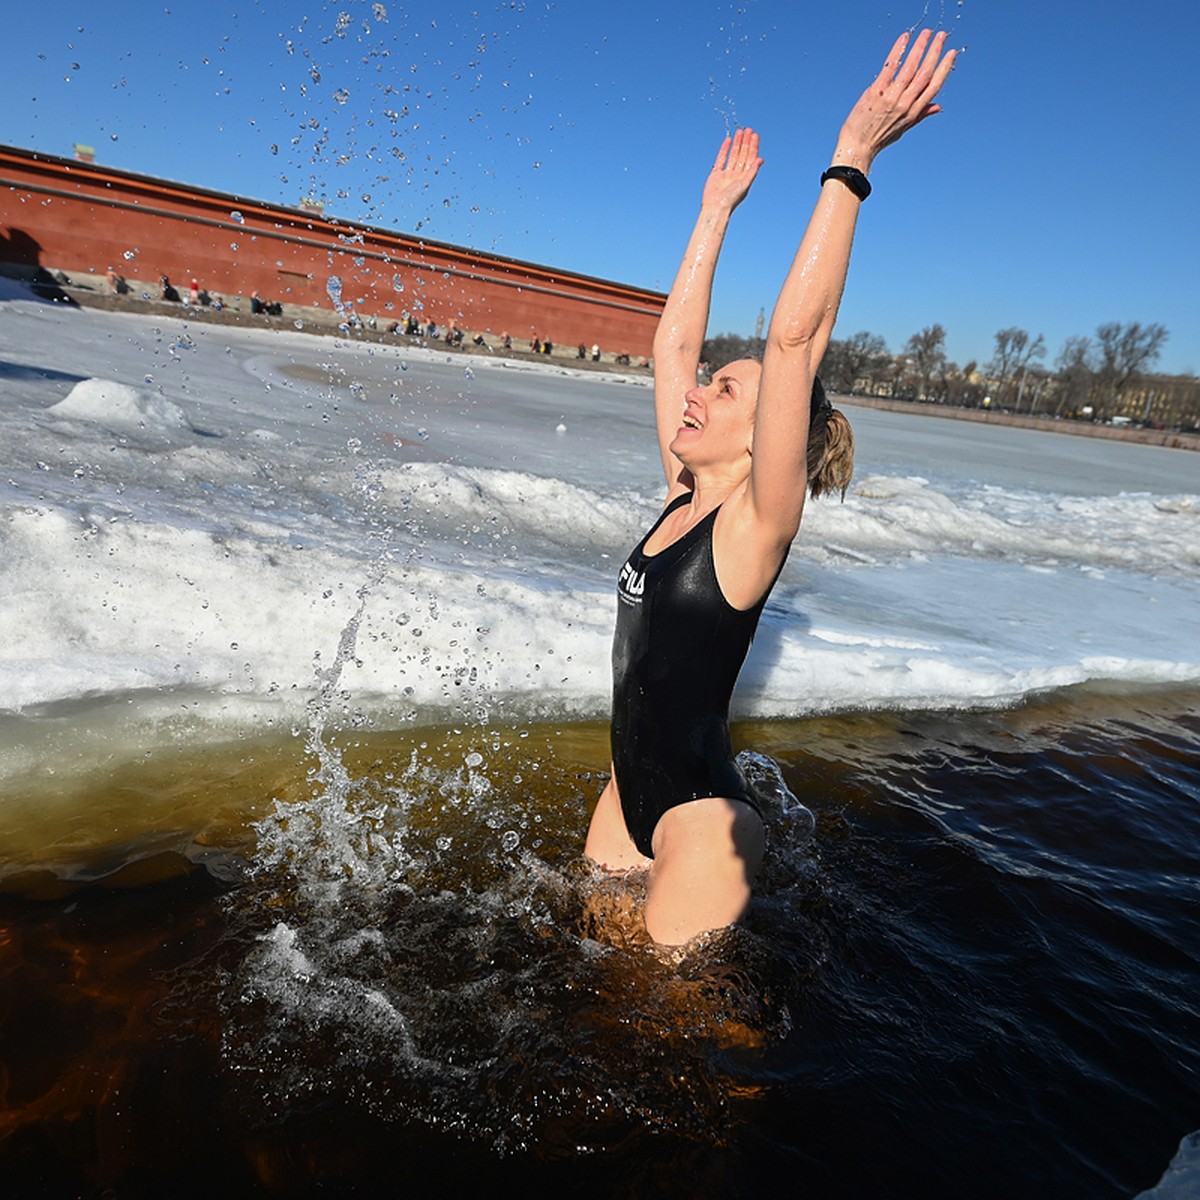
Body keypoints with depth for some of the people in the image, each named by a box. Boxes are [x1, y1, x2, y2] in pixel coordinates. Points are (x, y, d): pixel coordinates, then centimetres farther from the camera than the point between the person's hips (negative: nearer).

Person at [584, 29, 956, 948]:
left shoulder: (757, 521, -18)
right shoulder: (684, 494, 1)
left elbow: (794, 336, -28)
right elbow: (676, 340, 5)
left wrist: (851, 159, -26)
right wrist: (718, 208, 11)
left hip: (699, 811, -7)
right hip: (631, 785, 8)